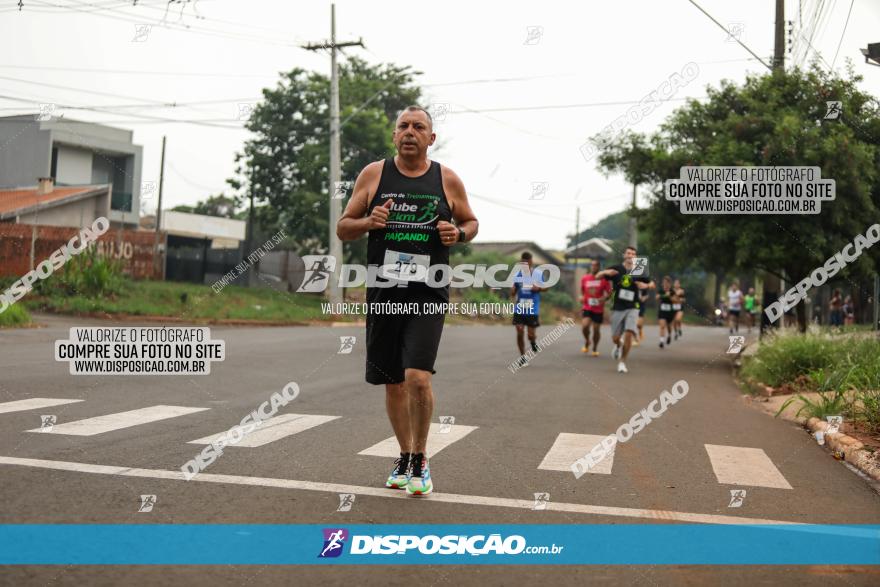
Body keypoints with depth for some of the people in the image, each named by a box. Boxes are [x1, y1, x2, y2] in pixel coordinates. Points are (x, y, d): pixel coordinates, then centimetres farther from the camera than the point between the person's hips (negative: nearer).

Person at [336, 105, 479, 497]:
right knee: (393, 383, 10)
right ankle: (404, 457, 31)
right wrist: (368, 222, -13)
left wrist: (458, 234, -6)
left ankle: (420, 460, 5)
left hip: (428, 293, -2)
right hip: (383, 292, 2)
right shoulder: (373, 174, 5)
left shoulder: (447, 180, 4)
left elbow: (471, 223, 16)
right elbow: (343, 229, 8)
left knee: (418, 378, -17)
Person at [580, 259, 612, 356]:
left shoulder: (604, 279, -3)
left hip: (599, 309, -1)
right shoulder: (584, 278, 5)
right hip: (587, 308, 1)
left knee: (596, 330, 5)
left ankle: (595, 349, 27)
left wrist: (604, 298, -22)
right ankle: (587, 342, 10)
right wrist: (582, 298, 4)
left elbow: (609, 292, -2)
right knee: (585, 326, -20)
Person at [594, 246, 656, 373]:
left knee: (629, 333, -18)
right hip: (617, 308, 0)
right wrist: (605, 272, -22)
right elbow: (597, 276, 0)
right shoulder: (616, 269, 0)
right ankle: (618, 346, 41)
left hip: (632, 308, 0)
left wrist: (646, 285, -9)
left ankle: (622, 362, -3)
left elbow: (652, 285, 14)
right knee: (615, 337, 2)